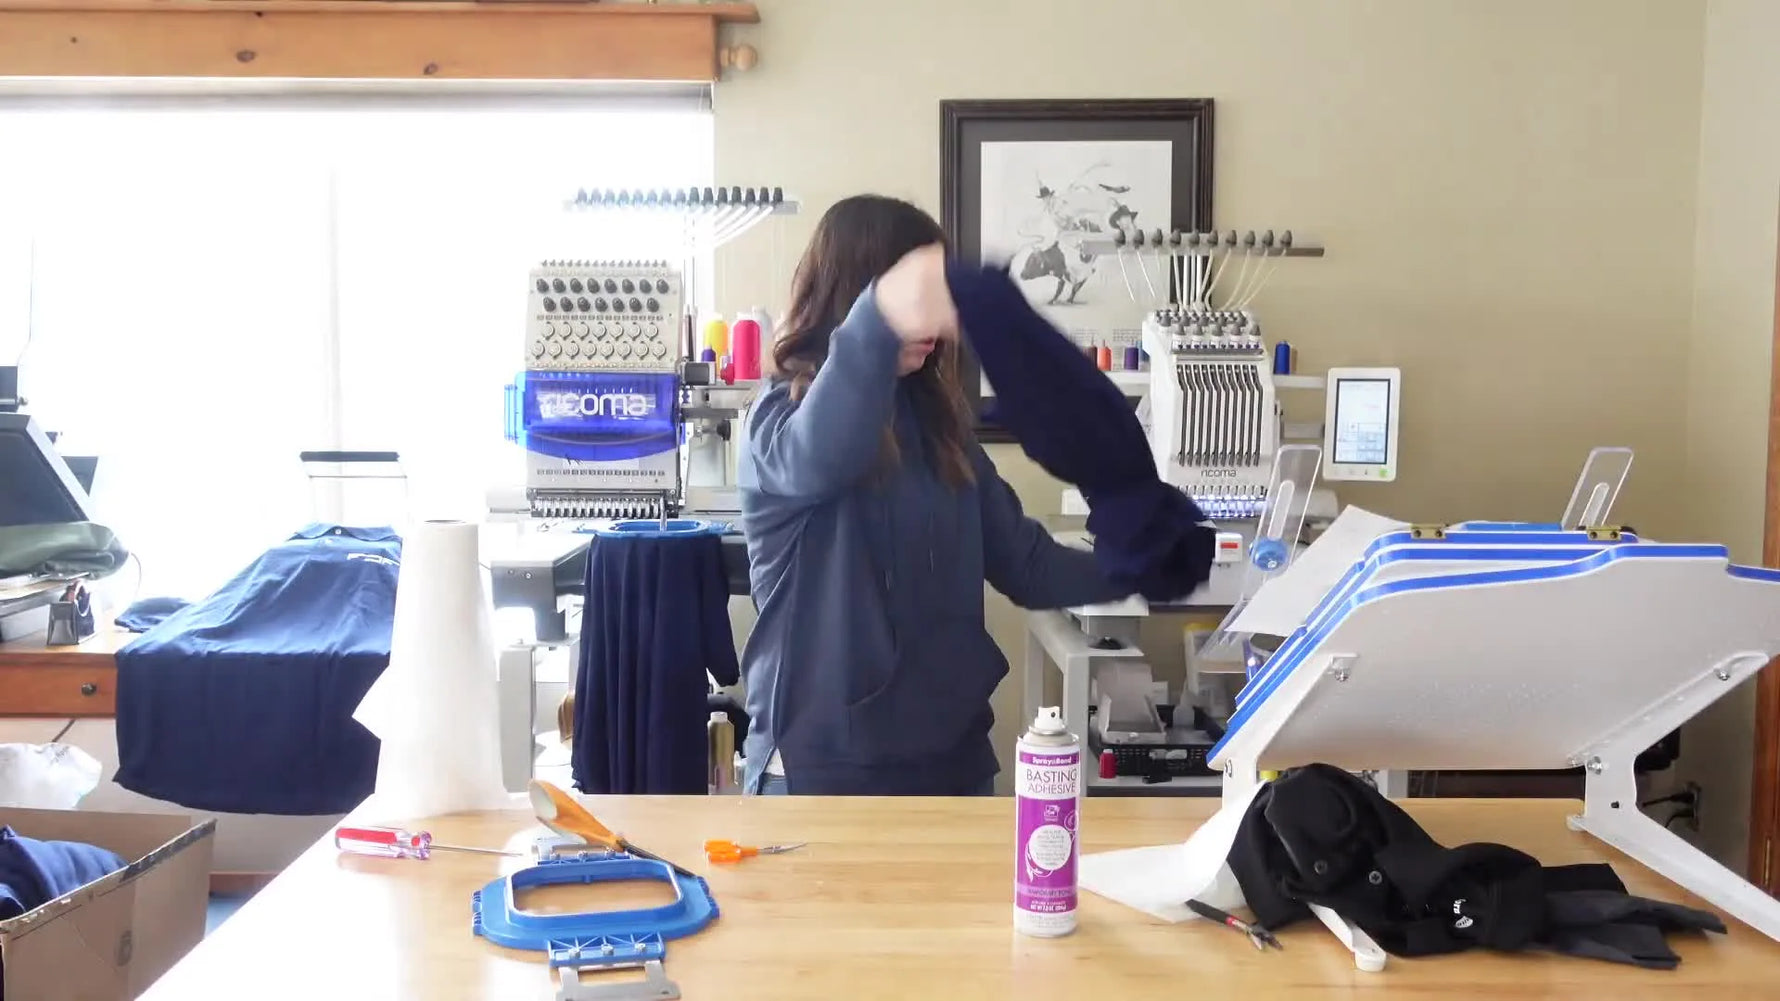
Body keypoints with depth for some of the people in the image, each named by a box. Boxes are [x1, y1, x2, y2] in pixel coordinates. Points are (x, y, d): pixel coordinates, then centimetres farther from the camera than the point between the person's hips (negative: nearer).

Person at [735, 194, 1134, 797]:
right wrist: (880, 320, -52)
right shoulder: (786, 411, -9)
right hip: (823, 765, -5)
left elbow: (1025, 564, 8)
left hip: (951, 753, 6)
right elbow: (814, 459, -35)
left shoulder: (936, 424, 8)